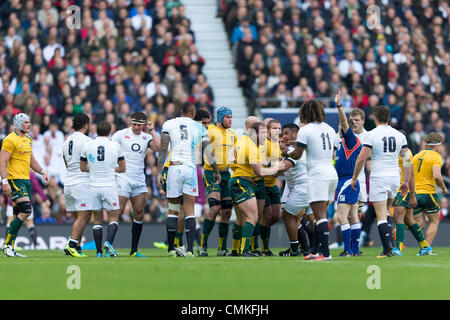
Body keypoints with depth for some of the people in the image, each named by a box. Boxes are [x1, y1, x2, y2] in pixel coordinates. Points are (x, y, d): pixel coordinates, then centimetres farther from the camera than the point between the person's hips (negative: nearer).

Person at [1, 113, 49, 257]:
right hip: (15, 179, -9)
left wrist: (42, 171, 15)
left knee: (18, 216, 7)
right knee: (26, 210, -19)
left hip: (25, 180, 9)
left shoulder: (28, 139, 18)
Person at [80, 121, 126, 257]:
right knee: (113, 218, 6)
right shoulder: (115, 145, -1)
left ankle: (99, 251, 6)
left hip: (93, 186, 2)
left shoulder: (87, 145, 1)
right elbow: (123, 168, 9)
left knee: (97, 219, 11)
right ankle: (108, 243, -19)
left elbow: (82, 167, 11)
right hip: (110, 185, -2)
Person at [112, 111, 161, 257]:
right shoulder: (121, 135, -2)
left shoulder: (146, 137, 8)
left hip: (139, 181, 5)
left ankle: (134, 250, 10)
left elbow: (158, 148, -7)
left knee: (139, 214, 4)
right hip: (123, 178, -5)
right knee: (118, 211, -13)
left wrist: (152, 131, -6)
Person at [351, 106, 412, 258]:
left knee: (381, 216, -5)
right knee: (385, 213, 22)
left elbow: (361, 159, -10)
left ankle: (387, 249, -13)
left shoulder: (372, 135, -8)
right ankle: (389, 245, 13)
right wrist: (406, 181, 15)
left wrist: (354, 178, 1)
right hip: (395, 177, 5)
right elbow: (407, 160, 8)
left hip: (378, 178, -5)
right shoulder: (399, 135, 6)